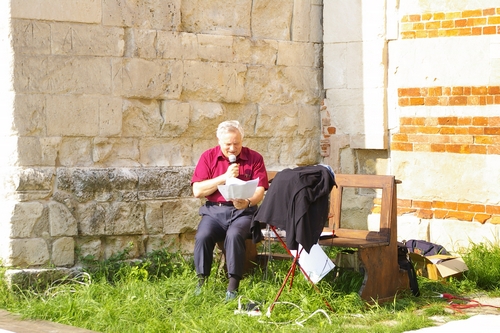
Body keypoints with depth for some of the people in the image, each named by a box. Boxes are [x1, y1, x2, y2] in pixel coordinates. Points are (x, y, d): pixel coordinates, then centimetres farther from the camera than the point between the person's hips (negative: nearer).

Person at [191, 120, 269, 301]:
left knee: (234, 235, -34)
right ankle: (201, 283, -18)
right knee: (203, 236, -30)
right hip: (214, 210, 1)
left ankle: (233, 287, -29)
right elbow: (197, 190, -2)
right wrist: (224, 177, -11)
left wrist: (248, 202, -27)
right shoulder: (208, 157, 5)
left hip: (242, 212, -1)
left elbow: (260, 191, -4)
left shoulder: (254, 158, 3)